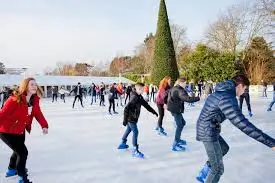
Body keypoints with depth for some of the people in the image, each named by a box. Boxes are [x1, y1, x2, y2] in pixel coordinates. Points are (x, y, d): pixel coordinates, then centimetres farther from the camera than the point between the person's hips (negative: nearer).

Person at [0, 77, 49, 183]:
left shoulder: (34, 100, -8)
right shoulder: (14, 99, -29)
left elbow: (38, 113, -4)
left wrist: (44, 125, -16)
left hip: (20, 131, 8)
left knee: (18, 150, 26)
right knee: (23, 152, -10)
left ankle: (11, 169, 54)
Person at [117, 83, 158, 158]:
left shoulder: (139, 97, 6)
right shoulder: (134, 97, -23)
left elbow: (146, 105, 15)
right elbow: (126, 108, -26)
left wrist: (153, 111, 18)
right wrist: (125, 119, -25)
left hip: (133, 118, 10)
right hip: (131, 118, -10)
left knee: (128, 130, 23)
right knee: (135, 132, -9)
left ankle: (123, 144, 41)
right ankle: (135, 151, -4)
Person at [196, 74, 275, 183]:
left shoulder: (221, 92, 8)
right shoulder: (228, 98, -25)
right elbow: (242, 124, -34)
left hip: (207, 129, 10)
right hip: (208, 133, -10)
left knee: (224, 148, 32)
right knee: (218, 169, 3)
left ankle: (204, 173, 35)